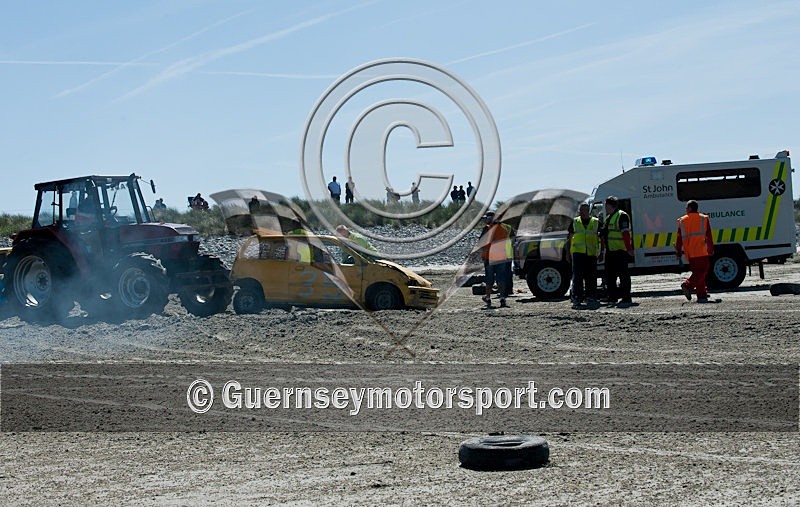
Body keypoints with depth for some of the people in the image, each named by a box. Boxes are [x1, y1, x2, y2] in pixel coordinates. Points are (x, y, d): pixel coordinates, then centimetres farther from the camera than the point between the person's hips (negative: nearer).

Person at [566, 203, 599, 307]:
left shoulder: (596, 222, 8)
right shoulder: (575, 222, 11)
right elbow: (569, 238, 16)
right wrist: (568, 252, 10)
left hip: (591, 254, 1)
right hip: (577, 252, -1)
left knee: (591, 277, 7)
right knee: (577, 276, -11)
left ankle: (589, 296, 19)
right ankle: (577, 297, -14)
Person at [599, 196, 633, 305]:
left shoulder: (622, 216, -10)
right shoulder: (608, 218, 20)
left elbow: (625, 233, -18)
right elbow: (604, 235, 25)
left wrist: (629, 249, -23)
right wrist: (603, 250, 23)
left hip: (620, 251, -10)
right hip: (610, 251, 10)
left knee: (623, 275, -6)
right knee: (610, 276, 12)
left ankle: (626, 298, -4)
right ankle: (612, 297, 18)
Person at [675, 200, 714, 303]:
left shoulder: (682, 221, 7)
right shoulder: (704, 219, 4)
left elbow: (679, 239, 7)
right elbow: (709, 236, 4)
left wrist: (678, 254, 11)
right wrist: (711, 250, 10)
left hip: (689, 254, 3)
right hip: (701, 252, -3)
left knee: (697, 272, 12)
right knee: (702, 271, -3)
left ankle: (702, 295, 7)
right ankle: (688, 285, -23)